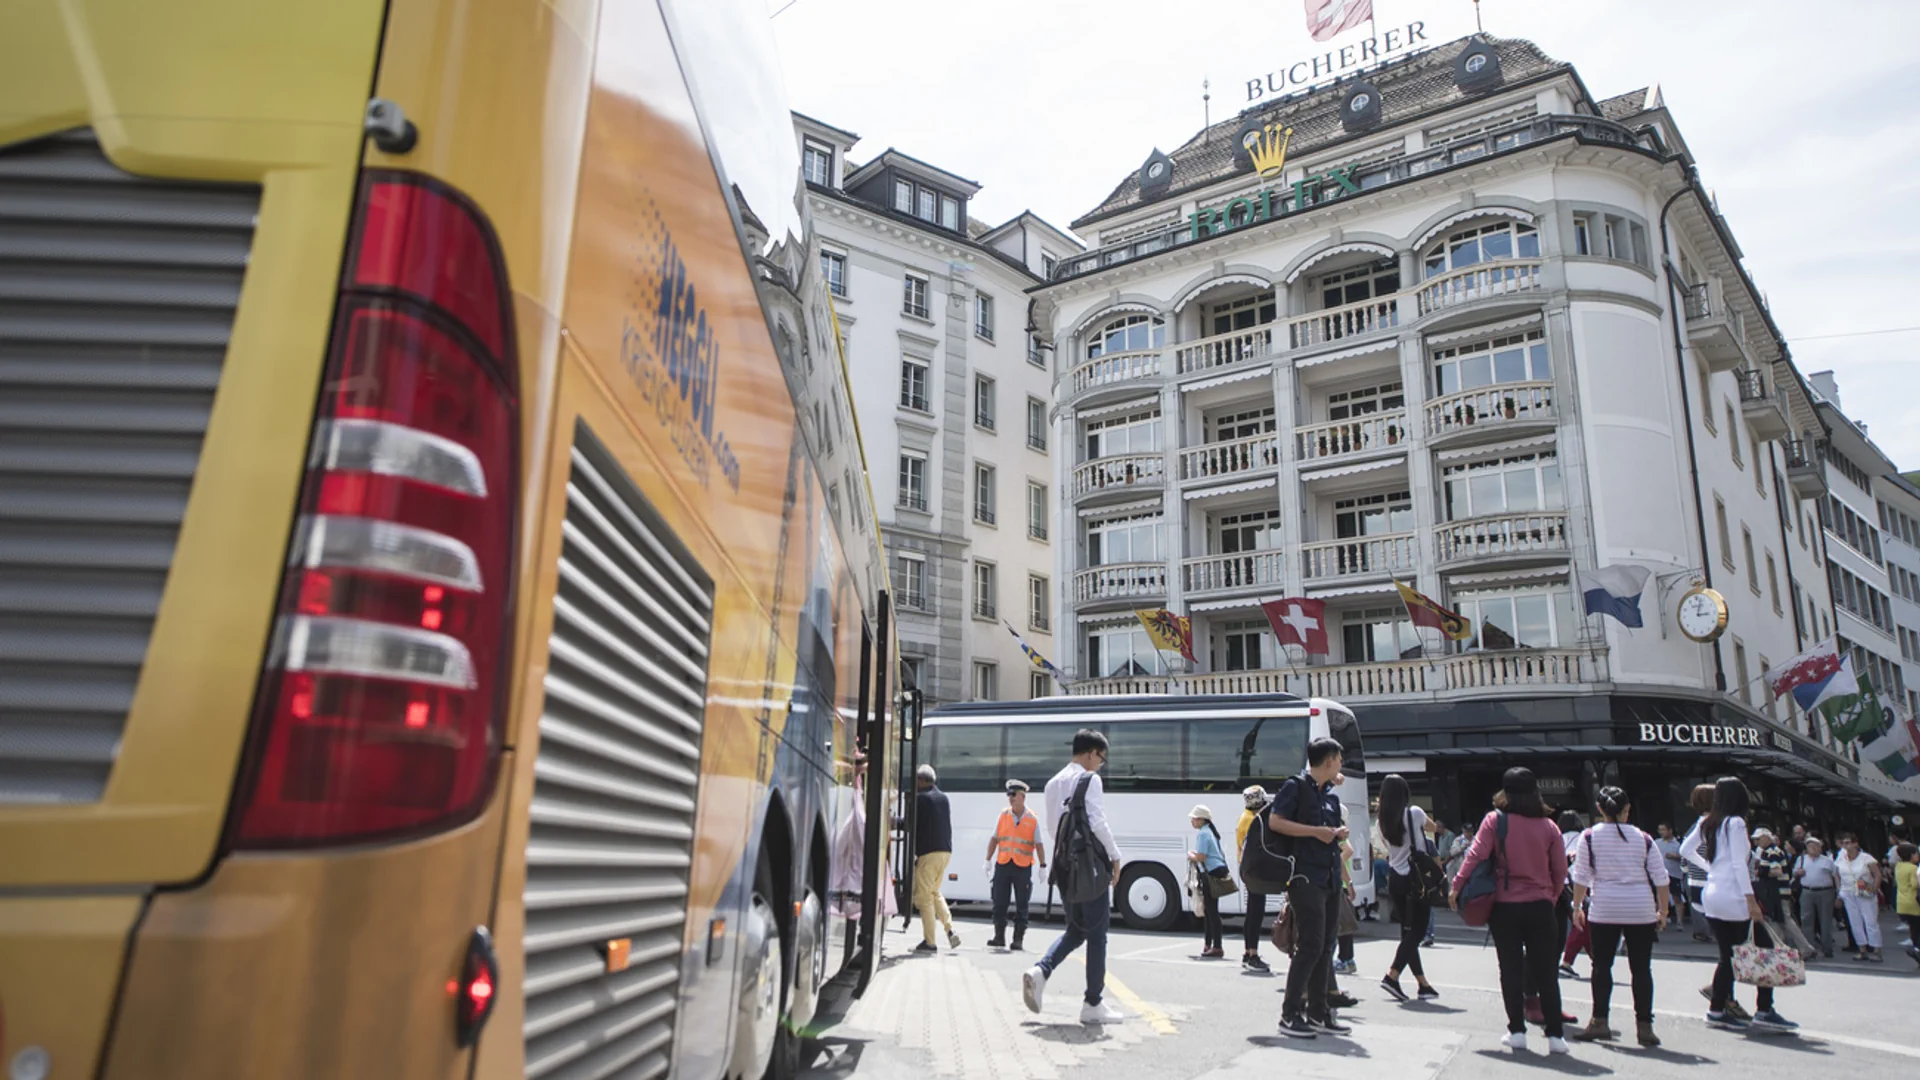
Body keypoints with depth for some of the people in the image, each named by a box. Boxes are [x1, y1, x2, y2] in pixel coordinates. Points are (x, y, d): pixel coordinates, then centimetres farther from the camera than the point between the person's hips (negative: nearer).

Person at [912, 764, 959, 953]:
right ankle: (950, 930, 8)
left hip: (928, 852, -8)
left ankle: (929, 942, -1)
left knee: (923, 896, 0)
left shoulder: (920, 798, -9)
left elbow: (914, 827, -8)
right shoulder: (944, 797, 13)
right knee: (934, 892, 20)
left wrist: (912, 853, 1)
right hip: (946, 850, 8)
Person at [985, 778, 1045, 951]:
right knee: (999, 904, 3)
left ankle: (1018, 940, 8)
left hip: (1023, 867, -2)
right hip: (1002, 865, 2)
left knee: (1021, 906, 2)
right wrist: (988, 860, 4)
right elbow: (994, 839, 9)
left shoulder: (1033, 819, 0)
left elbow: (1039, 844, 0)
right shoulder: (1003, 815, 6)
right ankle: (999, 937, 12)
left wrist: (1042, 866, -6)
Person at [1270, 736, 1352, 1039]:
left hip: (1330, 880, 8)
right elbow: (1275, 821, -16)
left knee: (1325, 946, 10)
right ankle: (1289, 1015, -5)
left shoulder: (1331, 796, 18)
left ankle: (1318, 1011, 18)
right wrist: (1316, 831, -16)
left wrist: (1338, 833, 5)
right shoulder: (1296, 786, -6)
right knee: (1310, 945, -11)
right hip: (1306, 878, -8)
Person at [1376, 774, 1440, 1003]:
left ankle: (1423, 984, 15)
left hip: (1394, 879, 5)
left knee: (1407, 931, 11)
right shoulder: (1414, 813, -10)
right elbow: (1430, 826, 12)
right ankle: (1392, 976, -14)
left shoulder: (1383, 822, 3)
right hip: (1416, 878, -5)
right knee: (1417, 931, -2)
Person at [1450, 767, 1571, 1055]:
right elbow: (1560, 870, 2)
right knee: (1545, 971, 7)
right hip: (1540, 906, 1)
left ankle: (1517, 1031, 11)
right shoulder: (1548, 826, -2)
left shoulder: (1495, 820, -7)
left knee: (1511, 969, 8)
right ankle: (1555, 1035, 7)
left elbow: (1476, 855, -13)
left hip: (1504, 906, -1)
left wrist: (1457, 886, -6)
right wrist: (1552, 897, 17)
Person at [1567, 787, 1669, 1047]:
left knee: (1602, 965, 5)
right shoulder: (1643, 838, 3)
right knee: (1641, 968, 6)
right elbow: (1661, 879, 4)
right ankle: (1644, 1026, 7)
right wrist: (1663, 911, 14)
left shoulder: (1589, 837, -2)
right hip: (1641, 910, 1)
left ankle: (1599, 1021, 5)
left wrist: (1577, 907, 8)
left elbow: (1581, 876, -2)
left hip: (1604, 909, -1)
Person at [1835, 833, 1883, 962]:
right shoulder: (1841, 859, 4)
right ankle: (1863, 950, 13)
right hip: (1849, 895, 4)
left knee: (1871, 921, -4)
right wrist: (1839, 893, 6)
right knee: (1855, 923, 5)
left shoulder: (1866, 858, -8)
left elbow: (1877, 874, -6)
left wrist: (1874, 889, -16)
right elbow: (1838, 877, 10)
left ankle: (1876, 951, 3)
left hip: (1865, 894, -4)